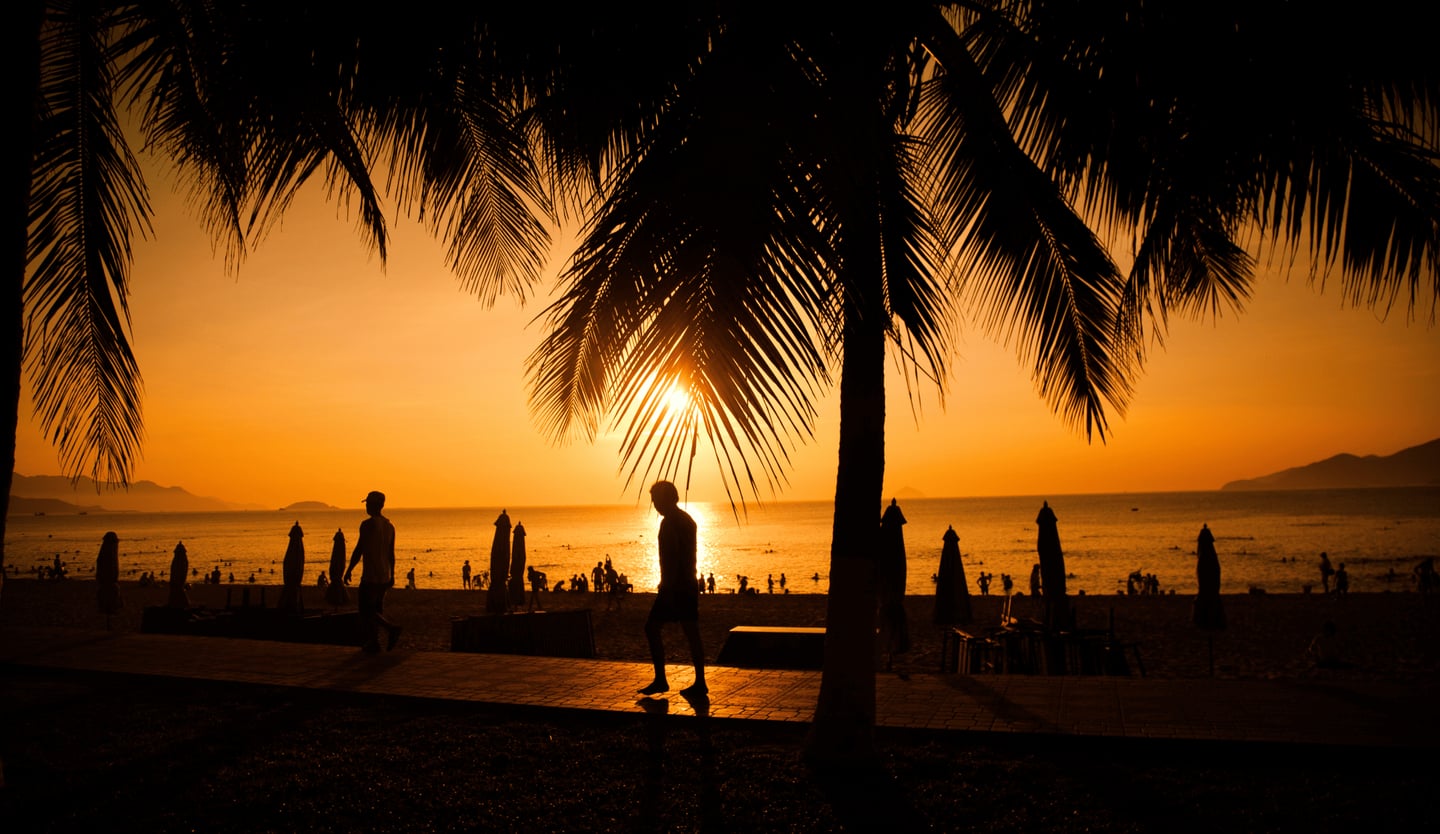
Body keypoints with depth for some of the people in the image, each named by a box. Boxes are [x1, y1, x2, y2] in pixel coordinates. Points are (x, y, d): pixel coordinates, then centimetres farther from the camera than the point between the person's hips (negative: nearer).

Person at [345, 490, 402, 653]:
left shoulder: (367, 524, -12)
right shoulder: (389, 526, 11)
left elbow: (359, 550, -13)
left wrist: (348, 570, -5)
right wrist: (391, 576, 18)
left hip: (370, 575, -7)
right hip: (385, 575, 7)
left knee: (367, 610, -1)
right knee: (376, 610, 13)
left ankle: (392, 628, -17)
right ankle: (373, 643, 13)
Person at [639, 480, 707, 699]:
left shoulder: (669, 523, -13)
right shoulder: (688, 520, 15)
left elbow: (671, 557, -21)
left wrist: (668, 587, -21)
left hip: (674, 586, -9)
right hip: (689, 585, 9)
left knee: (652, 628, -1)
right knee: (692, 633, 8)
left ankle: (660, 680, 0)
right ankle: (700, 683, 9)